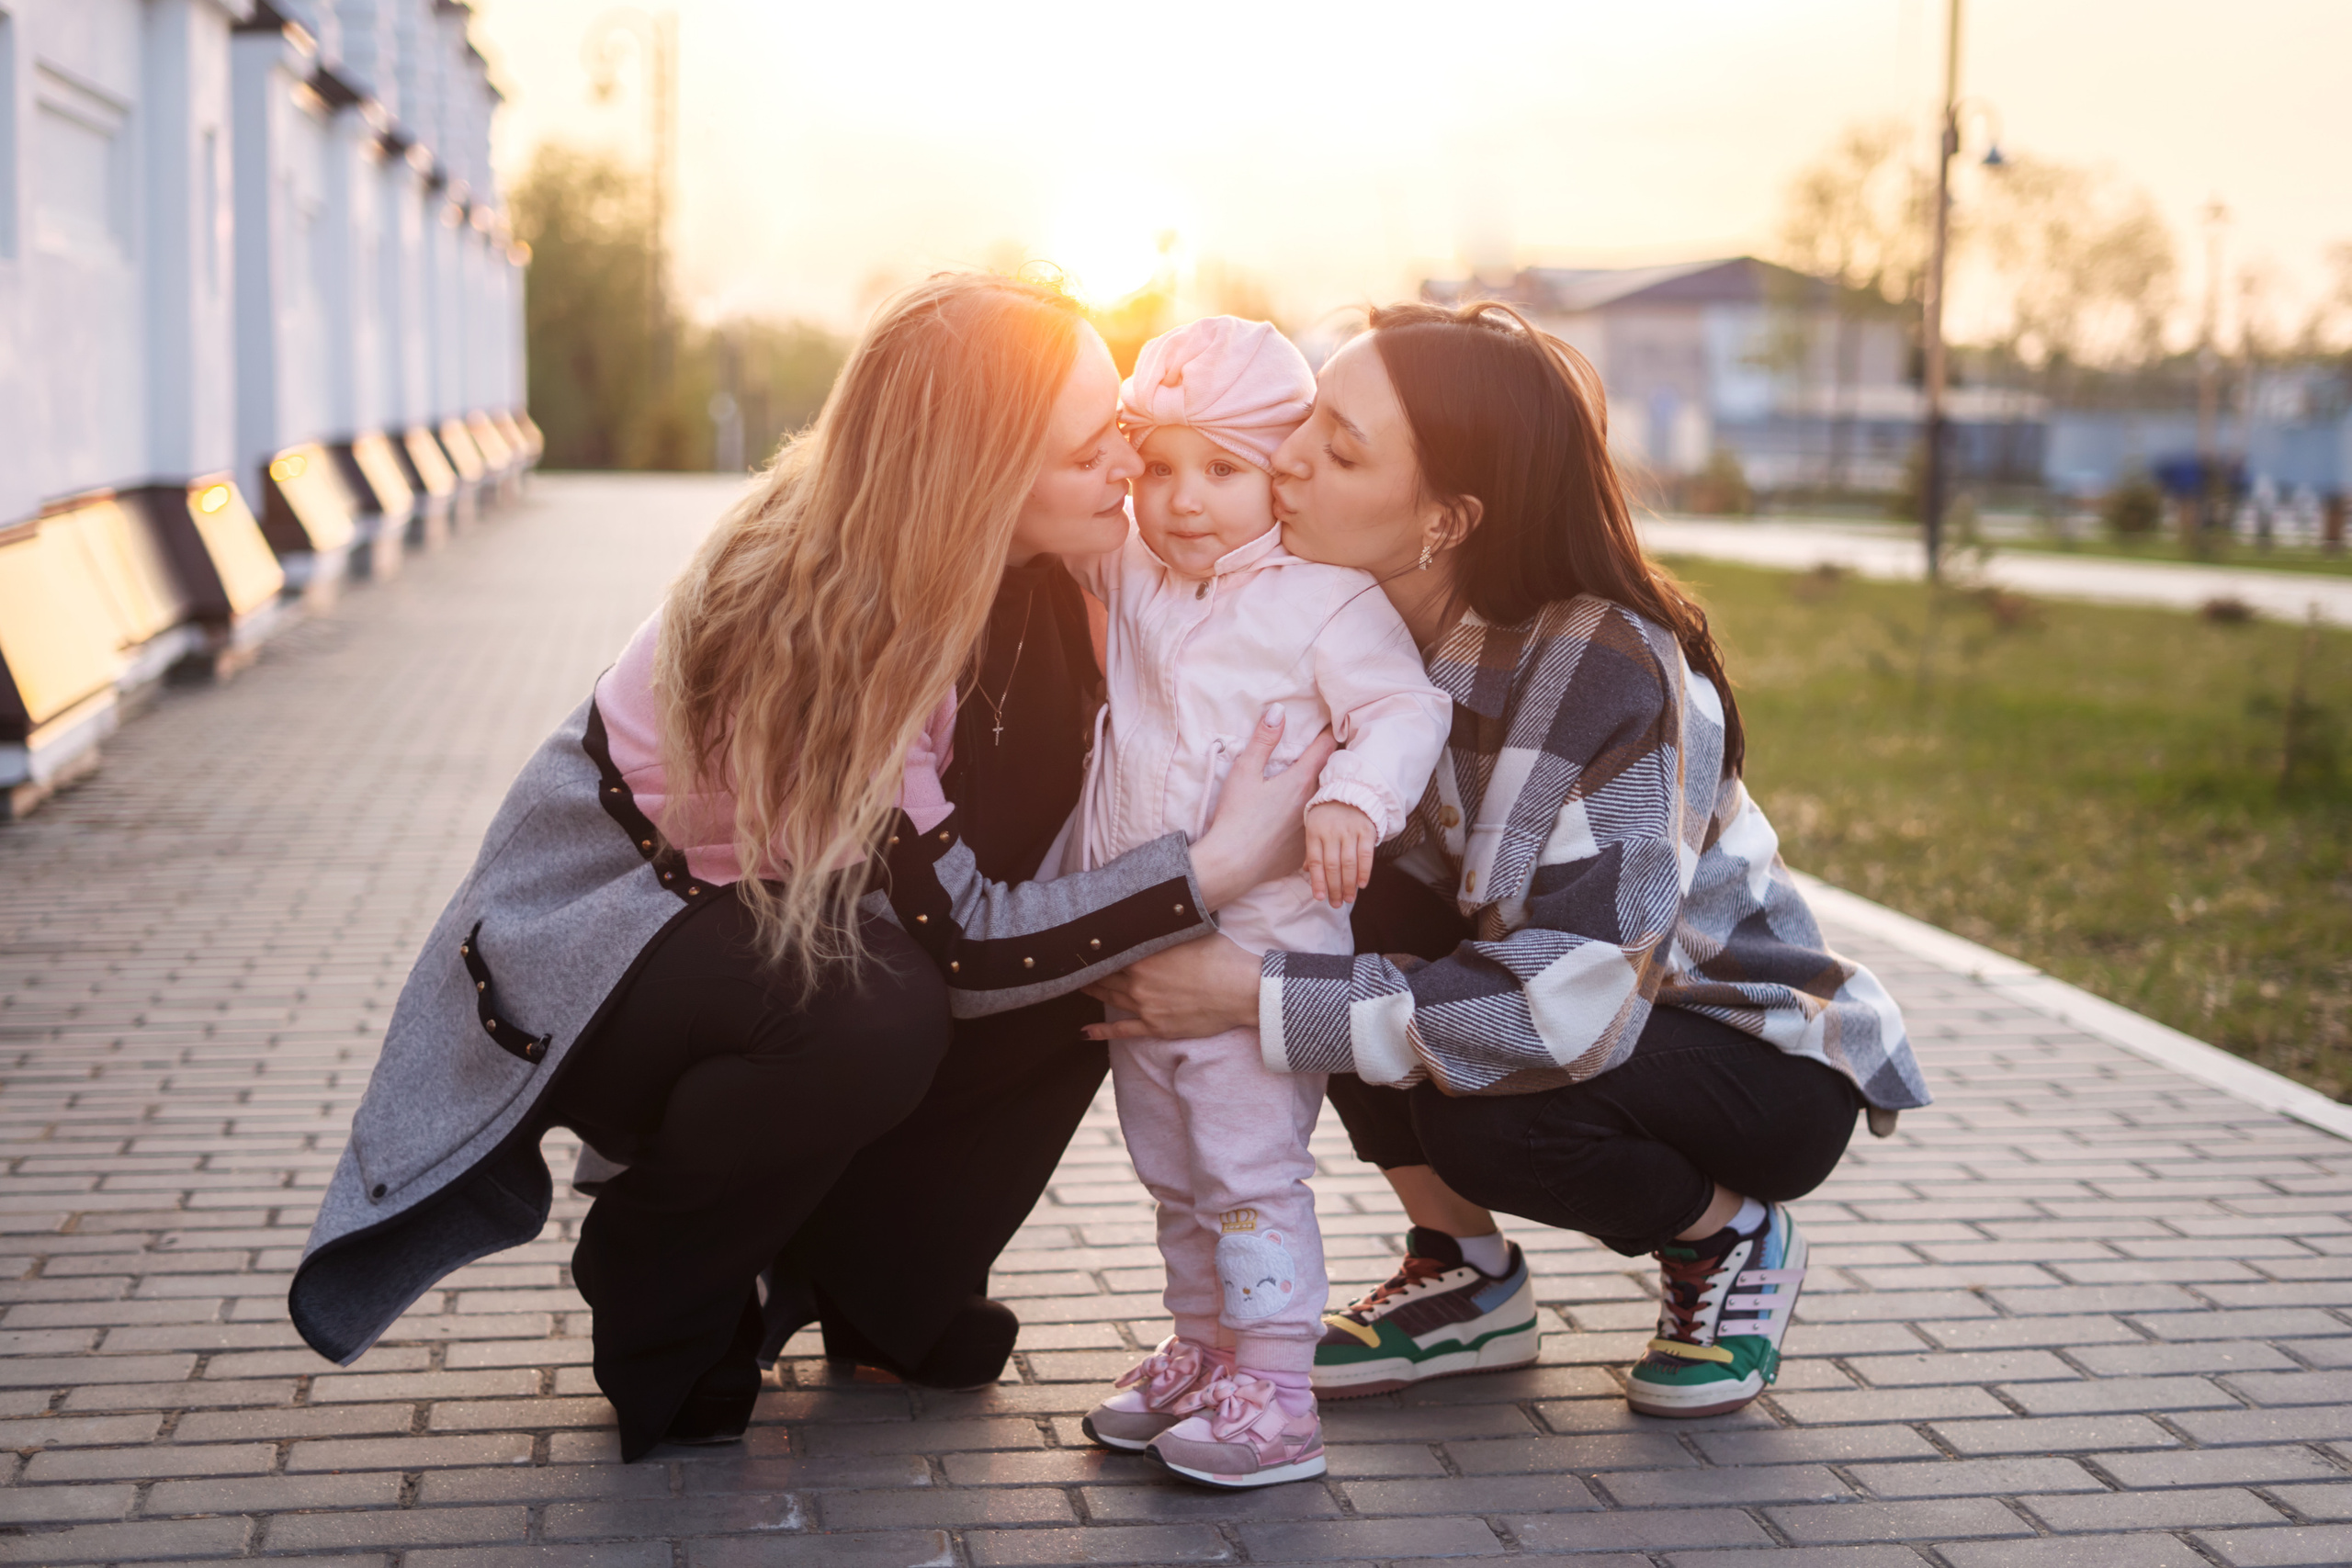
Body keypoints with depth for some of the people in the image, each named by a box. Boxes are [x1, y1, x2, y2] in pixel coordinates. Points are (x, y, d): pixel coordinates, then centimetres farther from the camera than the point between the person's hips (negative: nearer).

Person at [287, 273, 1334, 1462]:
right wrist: (1217, 867, -36)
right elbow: (960, 943, -34)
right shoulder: (807, 628, -34)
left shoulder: (1024, 579, -12)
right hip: (586, 949, -7)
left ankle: (870, 1286, 6)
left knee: (1066, 988, -15)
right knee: (873, 1006, -35)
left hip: (763, 918, 7)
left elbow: (1045, 828, -5)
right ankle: (657, 1298, -8)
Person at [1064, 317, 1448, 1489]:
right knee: (1169, 1168, 17)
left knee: (1249, 1163, -5)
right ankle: (1201, 1346, 32)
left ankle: (1275, 1391, 2)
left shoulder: (1327, 600, -11)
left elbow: (1404, 709, -15)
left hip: (1262, 939, -7)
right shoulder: (1127, 573, 7)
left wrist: (1353, 797, -33)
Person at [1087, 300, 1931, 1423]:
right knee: (1344, 913, -18)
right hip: (1582, 1006, 6)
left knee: (1482, 1107, -33)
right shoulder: (1365, 623, -11)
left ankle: (1730, 1240, 0)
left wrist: (1252, 995, -36)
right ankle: (1466, 1281, -1)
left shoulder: (1607, 666, -32)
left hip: (1763, 1062, -6)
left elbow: (1567, 1005, -37)